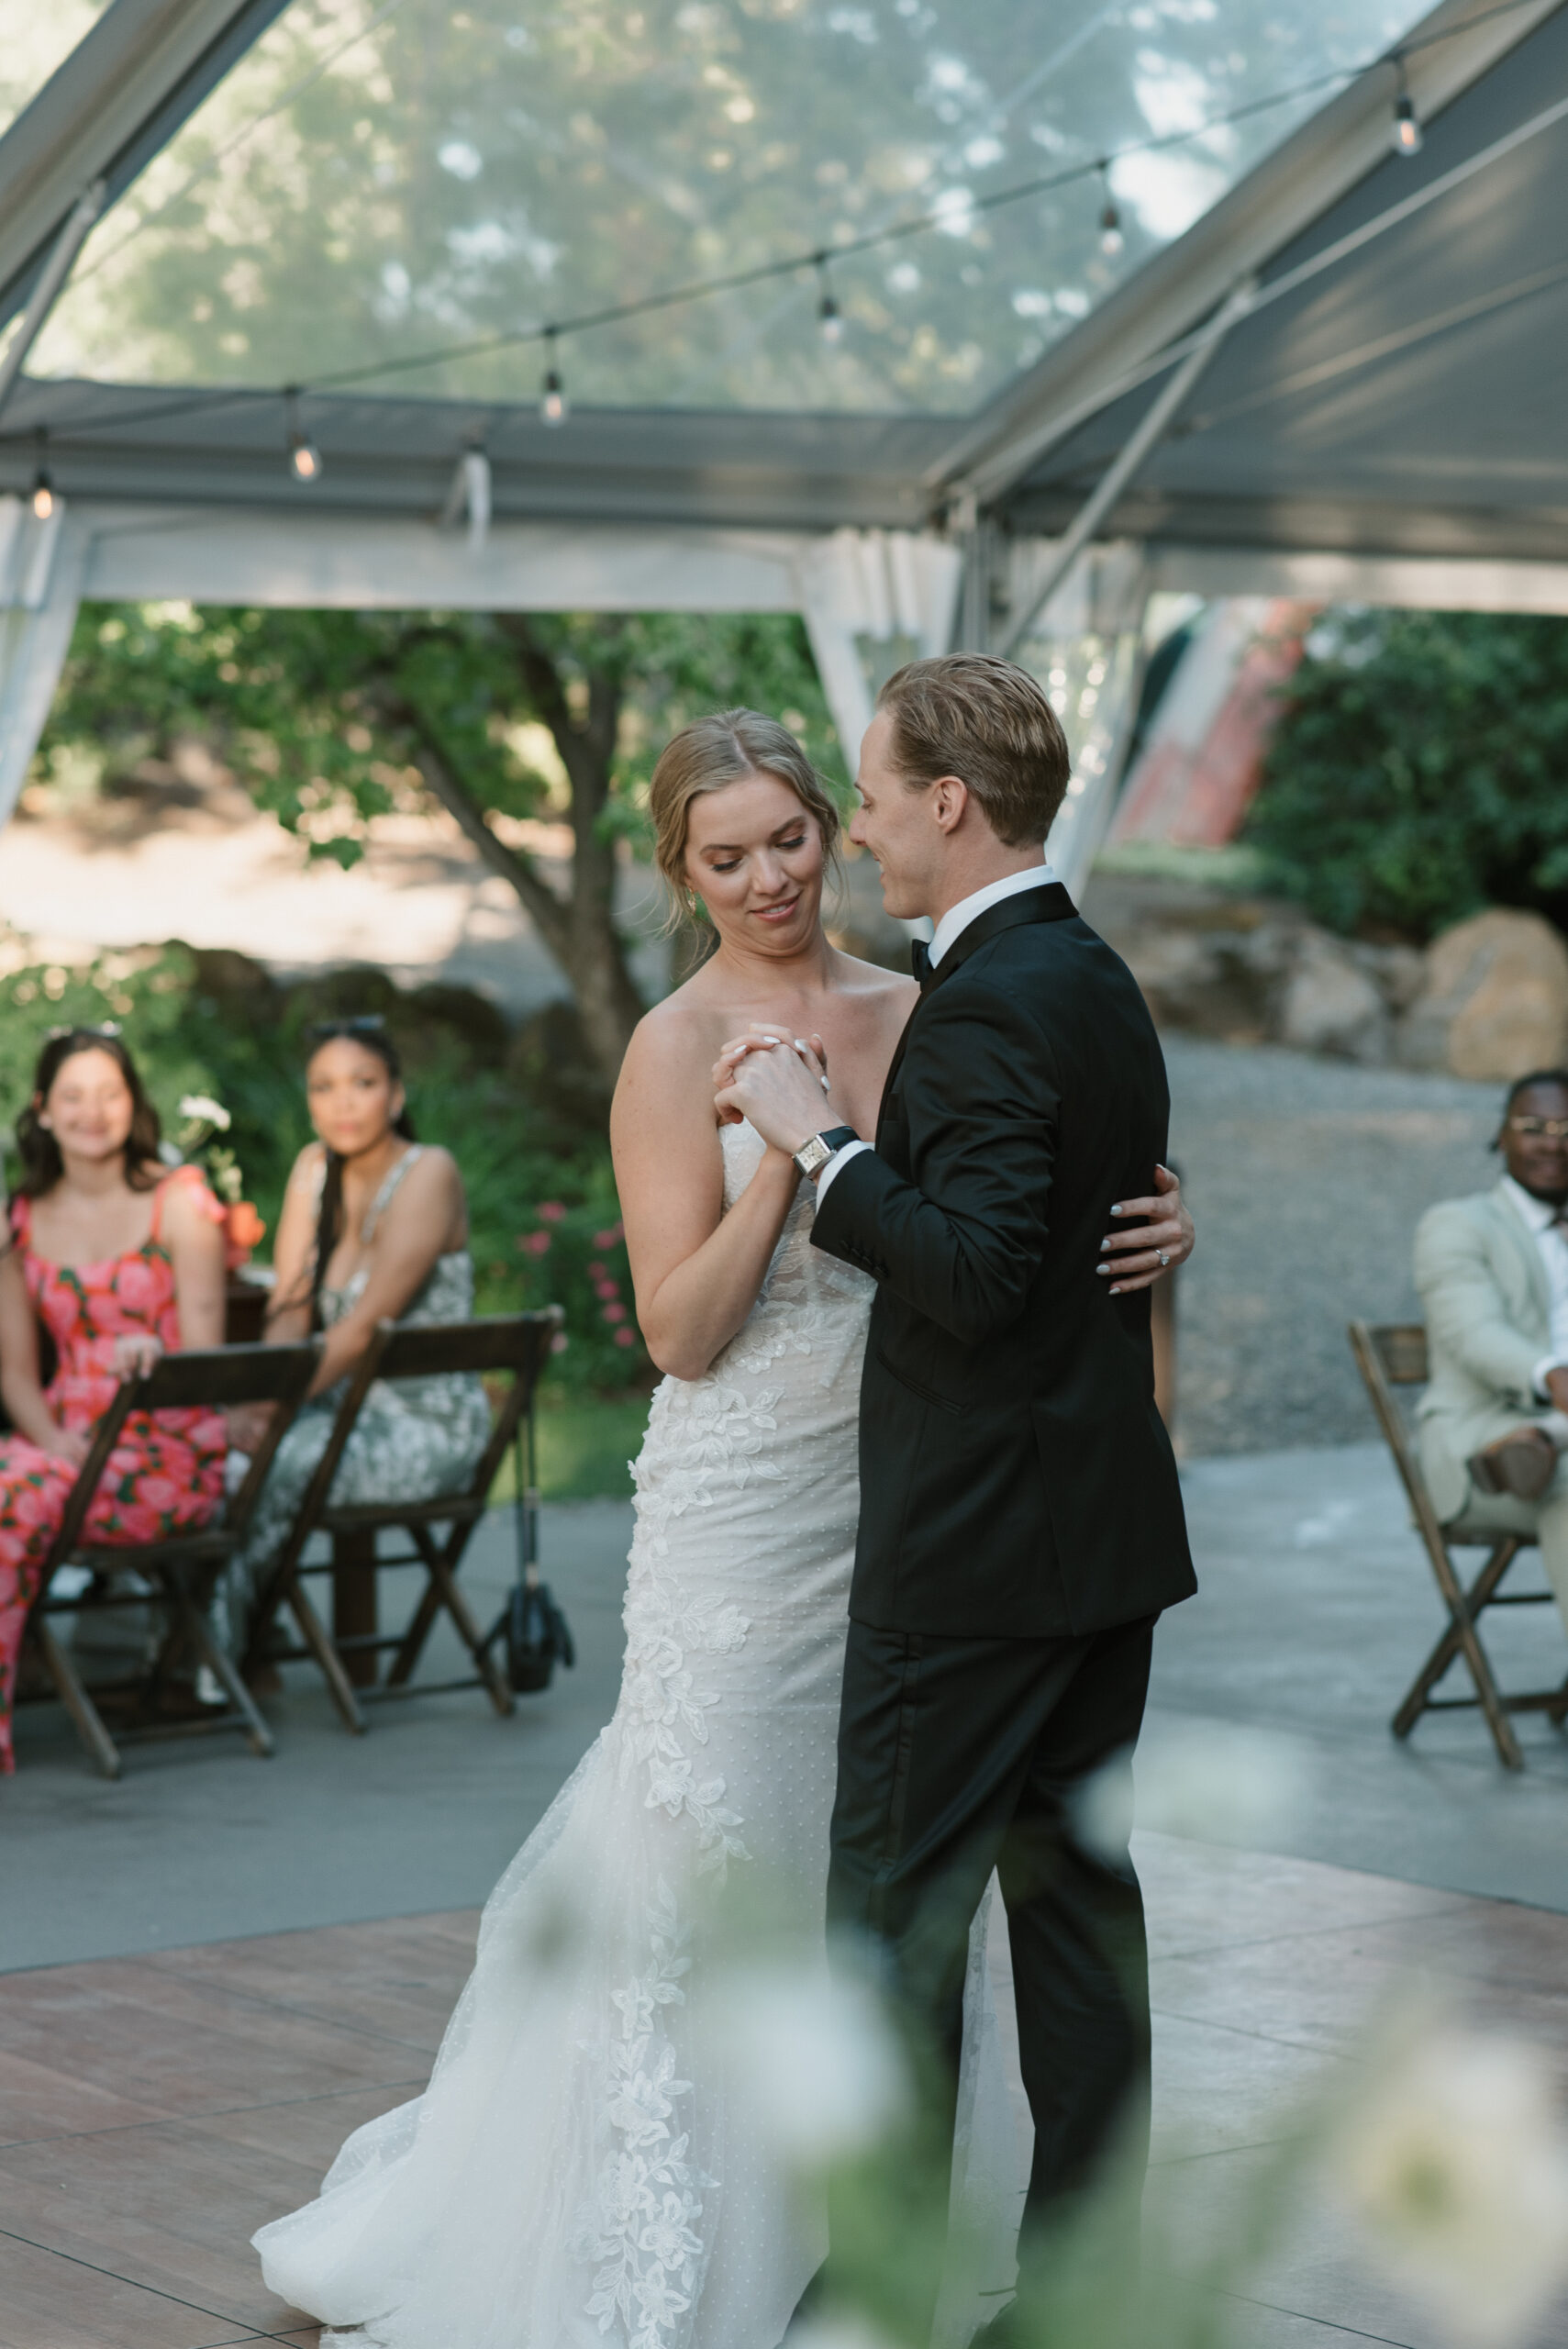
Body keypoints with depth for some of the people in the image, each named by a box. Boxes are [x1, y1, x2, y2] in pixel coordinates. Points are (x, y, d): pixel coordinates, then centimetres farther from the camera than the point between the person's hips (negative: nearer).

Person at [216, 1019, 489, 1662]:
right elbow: (288, 1309, 1)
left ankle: (216, 1654, -9)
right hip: (347, 1411, 6)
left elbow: (366, 1325, -21)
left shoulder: (427, 1175, -14)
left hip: (425, 1432, -6)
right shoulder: (315, 1167, 6)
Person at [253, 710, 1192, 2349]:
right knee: (713, 1850, 0)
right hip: (743, 1507, -5)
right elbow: (682, 1333, -11)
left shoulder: (912, 1013, 7)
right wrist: (780, 1154, -22)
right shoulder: (677, 1050, -8)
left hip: (900, 1491, 5)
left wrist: (1145, 1229, -12)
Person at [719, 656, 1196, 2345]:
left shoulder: (985, 1005, -17)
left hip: (976, 1547, -9)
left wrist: (822, 1144, -17)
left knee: (897, 1906, 0)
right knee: (1074, 1892, 11)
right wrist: (877, 1138, 16)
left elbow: (978, 1275, -25)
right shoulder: (1102, 985, 13)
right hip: (1109, 1524, 9)